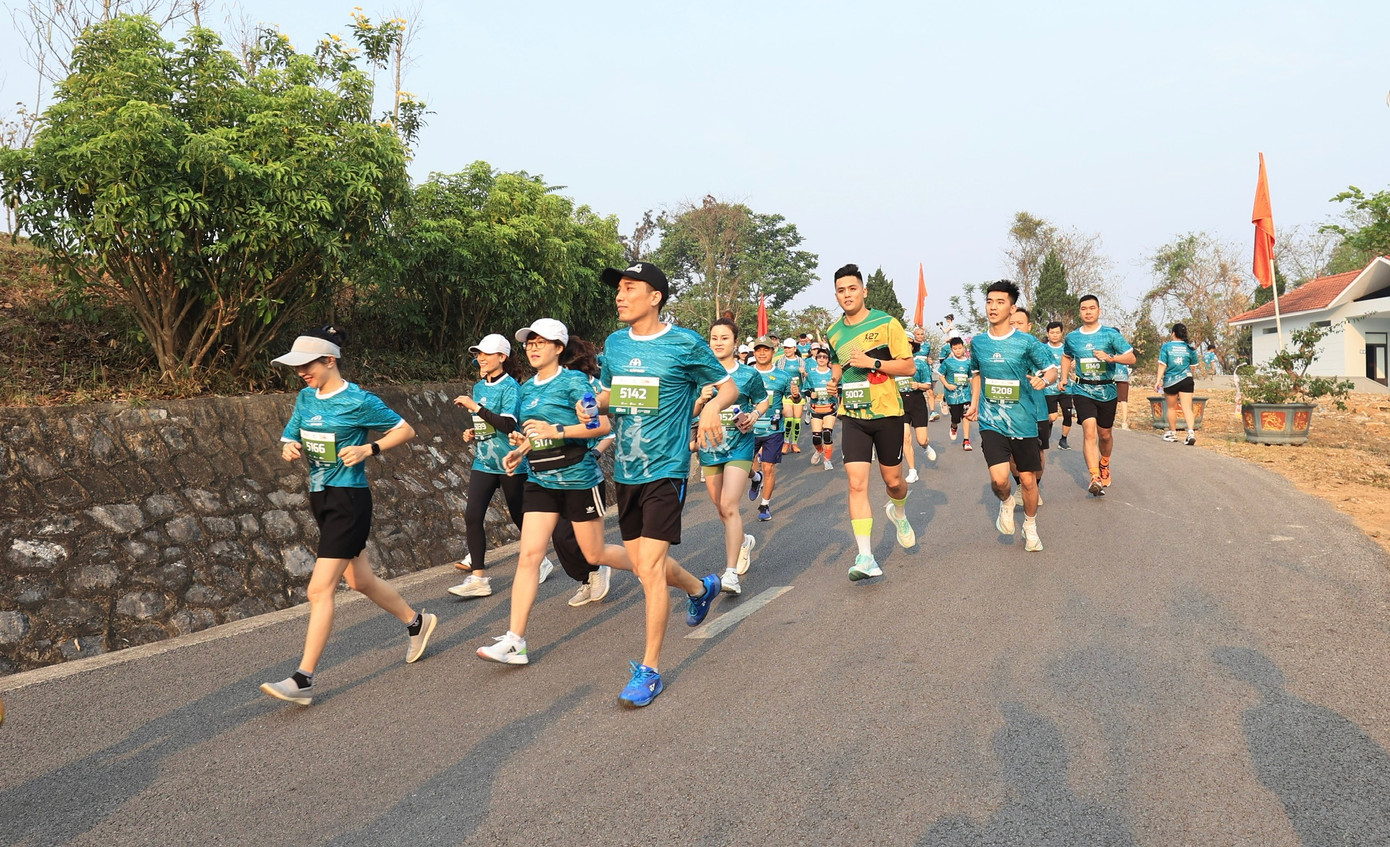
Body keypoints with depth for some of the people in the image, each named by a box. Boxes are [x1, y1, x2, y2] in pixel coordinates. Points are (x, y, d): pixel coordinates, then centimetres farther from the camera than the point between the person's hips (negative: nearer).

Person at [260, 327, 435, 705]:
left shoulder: (359, 401, -13)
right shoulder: (305, 398, 7)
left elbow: (405, 430, -5)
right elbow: (290, 440, 14)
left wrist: (368, 449, -18)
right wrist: (289, 450, -9)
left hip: (349, 500, -8)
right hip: (320, 498, 8)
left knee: (320, 589, -10)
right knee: (360, 579, 18)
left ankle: (303, 681, -6)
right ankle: (417, 622, 39)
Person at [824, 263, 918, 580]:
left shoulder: (886, 323, -6)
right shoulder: (833, 333, 8)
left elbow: (909, 367, -8)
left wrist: (872, 362, -19)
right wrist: (835, 382, 7)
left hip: (886, 412, -2)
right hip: (852, 416, 3)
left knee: (893, 479, 10)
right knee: (857, 483, -9)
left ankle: (898, 512, 47)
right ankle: (864, 557, -9)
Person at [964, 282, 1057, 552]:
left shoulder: (1027, 342, -5)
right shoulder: (977, 343, 4)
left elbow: (1052, 369, 0)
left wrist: (1044, 379, -23)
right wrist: (974, 403, 14)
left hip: (1023, 421, -1)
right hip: (991, 422, 1)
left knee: (1027, 479, 7)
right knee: (999, 478, -16)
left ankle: (1030, 527, 32)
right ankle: (1006, 503, 19)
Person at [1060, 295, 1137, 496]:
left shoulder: (1111, 334, -3)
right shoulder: (1071, 337, 5)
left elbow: (1131, 358, -6)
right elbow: (1066, 357, 26)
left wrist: (1110, 357, -23)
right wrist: (1064, 378, 12)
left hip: (1106, 391, 0)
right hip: (1082, 390, 0)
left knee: (1105, 434, 12)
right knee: (1089, 430, -18)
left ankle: (1104, 464, 43)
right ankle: (1095, 478, -23)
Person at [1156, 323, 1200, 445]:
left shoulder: (1166, 347, -5)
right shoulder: (1190, 348, 3)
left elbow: (1162, 365, -8)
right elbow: (1192, 367, 13)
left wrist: (1158, 380, -6)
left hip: (1170, 381, -1)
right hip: (1186, 380, 1)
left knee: (1171, 407, 13)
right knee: (1187, 408, -3)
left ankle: (1172, 433, 25)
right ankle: (1190, 432, -20)